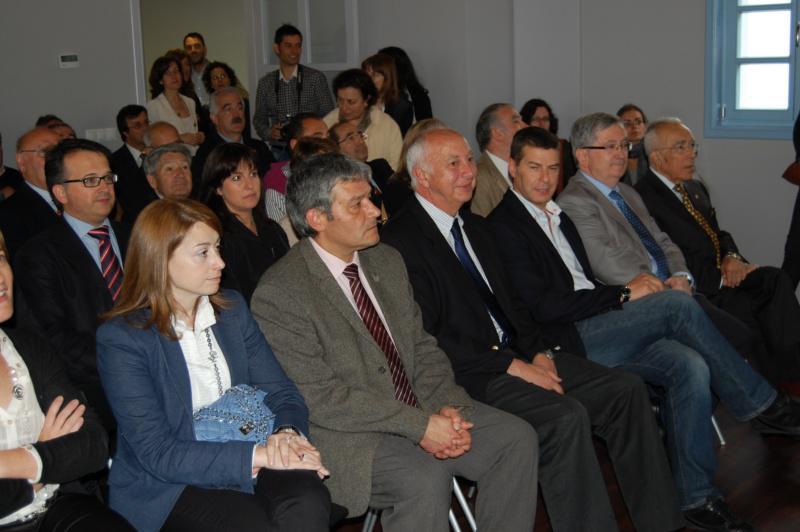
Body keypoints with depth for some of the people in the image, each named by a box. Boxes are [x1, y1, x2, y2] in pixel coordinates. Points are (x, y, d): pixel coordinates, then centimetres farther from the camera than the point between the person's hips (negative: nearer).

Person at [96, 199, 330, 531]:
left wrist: (287, 433, -20)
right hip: (168, 486, -4)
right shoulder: (121, 338, -10)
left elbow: (282, 393, 4)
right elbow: (158, 454, -16)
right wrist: (258, 455, -25)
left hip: (245, 464, 4)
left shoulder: (232, 309, 8)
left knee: (308, 502, -29)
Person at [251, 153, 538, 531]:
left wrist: (447, 406, -7)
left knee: (517, 437, -7)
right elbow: (321, 398, -19)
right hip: (346, 434, -7)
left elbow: (422, 347, 13)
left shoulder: (388, 261, 10)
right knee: (425, 477, -32)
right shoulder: (280, 294, -15)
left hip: (420, 409, 7)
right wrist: (419, 425, -20)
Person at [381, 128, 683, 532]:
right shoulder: (401, 240, -11)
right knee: (567, 416, -29)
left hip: (517, 354, 9)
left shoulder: (476, 227, 18)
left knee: (626, 390, -3)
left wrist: (539, 352, 1)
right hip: (471, 375, -9)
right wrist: (509, 364, -17)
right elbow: (425, 338, -17)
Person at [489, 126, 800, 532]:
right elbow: (542, 306, -16)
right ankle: (758, 403, -3)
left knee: (689, 366, -17)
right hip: (566, 342, -8)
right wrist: (623, 294, -12)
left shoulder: (559, 216, 22)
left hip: (599, 331, 8)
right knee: (677, 304, -20)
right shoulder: (504, 225, -6)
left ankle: (695, 496, -10)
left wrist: (626, 295, 1)